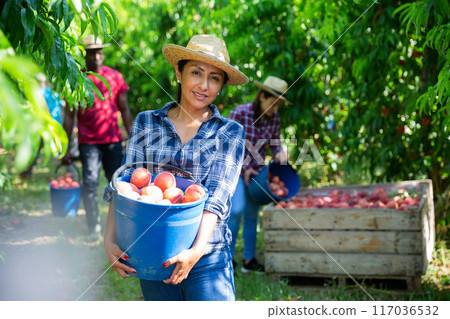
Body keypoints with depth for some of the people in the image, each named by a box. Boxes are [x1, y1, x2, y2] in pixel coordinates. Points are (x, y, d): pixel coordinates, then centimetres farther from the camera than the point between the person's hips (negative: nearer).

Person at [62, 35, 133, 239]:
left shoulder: (115, 77, 5)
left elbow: (124, 110, 10)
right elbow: (69, 116, 3)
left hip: (113, 140, 2)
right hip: (88, 142, -1)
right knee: (90, 184, -6)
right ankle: (94, 228, 4)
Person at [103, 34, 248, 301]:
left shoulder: (230, 133, 1)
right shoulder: (146, 123, 5)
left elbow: (217, 196, -11)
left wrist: (196, 251, -24)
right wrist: (110, 239, -16)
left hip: (208, 259, -1)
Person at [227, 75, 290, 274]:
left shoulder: (274, 118, -4)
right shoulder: (239, 114, -20)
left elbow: (275, 142, 10)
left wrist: (279, 153, -12)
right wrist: (243, 169, -15)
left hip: (256, 170, 5)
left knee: (252, 215, 8)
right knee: (236, 209, -20)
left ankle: (249, 260, 17)